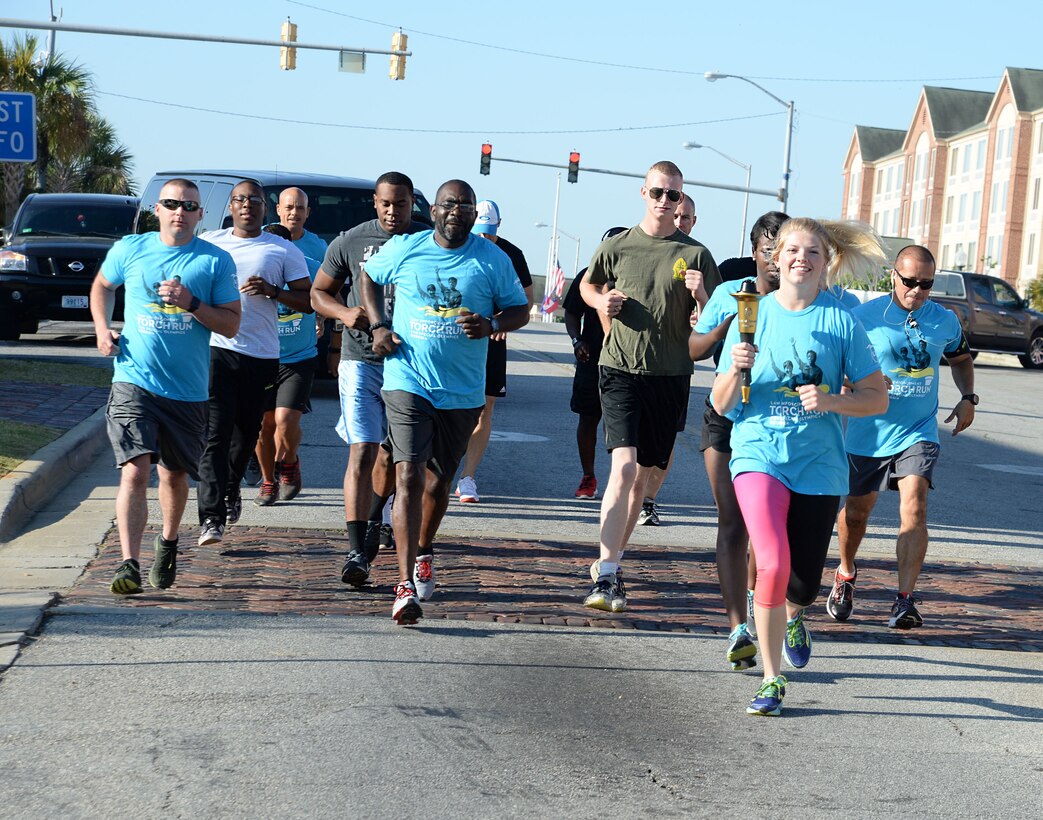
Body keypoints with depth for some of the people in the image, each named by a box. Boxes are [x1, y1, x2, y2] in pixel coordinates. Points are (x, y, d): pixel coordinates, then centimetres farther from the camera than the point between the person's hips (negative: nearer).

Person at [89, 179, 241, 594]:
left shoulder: (216, 261, 0)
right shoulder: (129, 249, 4)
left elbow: (231, 326, -1)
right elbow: (102, 286, 24)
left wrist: (192, 303, -16)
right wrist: (102, 328, 8)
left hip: (188, 390, 1)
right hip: (134, 382, -1)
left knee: (174, 474, 16)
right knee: (135, 471, -16)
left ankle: (168, 541, 42)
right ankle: (129, 564, -18)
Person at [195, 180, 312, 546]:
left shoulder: (284, 251, 7)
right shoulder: (209, 243, 10)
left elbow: (308, 302, 4)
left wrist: (273, 291, -12)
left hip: (261, 355, 1)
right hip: (215, 348, -1)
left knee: (246, 433, 13)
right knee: (214, 433, -12)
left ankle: (230, 489, 39)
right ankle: (211, 516, -16)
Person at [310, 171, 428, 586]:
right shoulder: (350, 242, 3)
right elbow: (318, 293, 12)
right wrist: (345, 313, -9)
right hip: (360, 360, -1)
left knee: (392, 452, 15)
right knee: (362, 452, -11)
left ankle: (375, 519, 43)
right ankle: (356, 551, -15)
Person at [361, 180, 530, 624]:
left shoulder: (493, 260, 1)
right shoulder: (403, 249, 1)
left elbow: (520, 309, 9)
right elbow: (369, 277, 19)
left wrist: (492, 325, -13)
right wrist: (379, 325, 4)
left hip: (462, 391, 2)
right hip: (407, 383, -2)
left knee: (439, 480, 16)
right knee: (408, 476, -15)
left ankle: (423, 554, 43)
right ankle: (406, 584, -20)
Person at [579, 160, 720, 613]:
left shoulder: (695, 255, 2)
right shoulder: (617, 247, 3)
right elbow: (587, 285, 22)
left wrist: (699, 295, -16)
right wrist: (601, 302, 1)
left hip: (670, 376, 2)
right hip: (621, 370, -2)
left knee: (642, 474, 11)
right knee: (623, 466, -17)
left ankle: (612, 557, 29)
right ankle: (607, 575, -21)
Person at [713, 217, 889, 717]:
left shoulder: (841, 320, 0)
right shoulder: (753, 315, 2)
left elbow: (877, 398, 2)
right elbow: (721, 405, 3)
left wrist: (832, 400, -16)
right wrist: (736, 371, -17)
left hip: (818, 464, 1)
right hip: (759, 454, -1)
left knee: (804, 584, 5)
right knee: (773, 564, -22)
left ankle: (792, 617, 45)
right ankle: (771, 680, -5)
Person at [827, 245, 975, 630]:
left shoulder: (945, 321, 1)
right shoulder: (866, 316, -9)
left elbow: (961, 359, 21)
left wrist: (968, 398, 5)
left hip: (918, 432, 1)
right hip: (868, 432, -1)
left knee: (913, 508, -18)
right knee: (856, 510, 14)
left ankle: (905, 599, -18)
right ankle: (846, 576, 42)